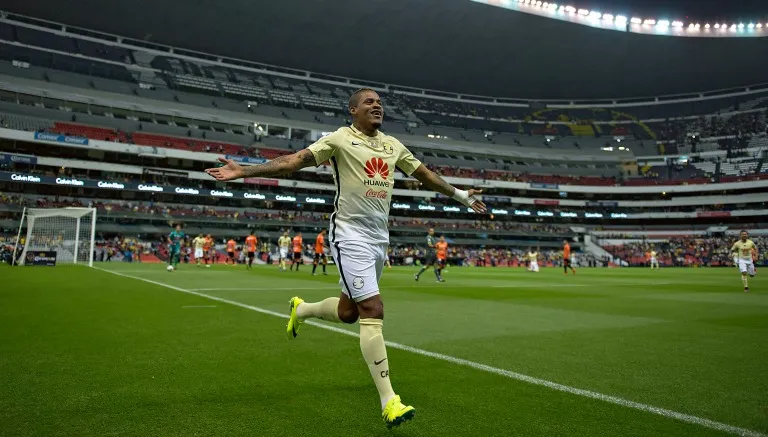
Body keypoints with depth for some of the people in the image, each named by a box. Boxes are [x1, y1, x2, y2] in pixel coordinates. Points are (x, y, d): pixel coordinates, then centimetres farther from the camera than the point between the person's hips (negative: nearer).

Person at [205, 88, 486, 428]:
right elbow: (293, 161, -10)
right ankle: (388, 401, -6)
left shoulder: (393, 145, 14)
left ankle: (301, 309, 46)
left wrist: (460, 195, 30)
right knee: (373, 310, -13)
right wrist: (244, 171, -18)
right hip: (351, 236, -7)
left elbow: (425, 175, 25)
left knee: (348, 312, 14)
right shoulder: (340, 138, -4)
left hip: (379, 238, 7)